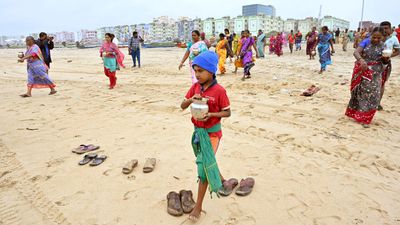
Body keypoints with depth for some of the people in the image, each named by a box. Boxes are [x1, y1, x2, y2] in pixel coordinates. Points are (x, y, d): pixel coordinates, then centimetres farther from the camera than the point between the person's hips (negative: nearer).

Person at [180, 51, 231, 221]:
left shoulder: (219, 90, -18)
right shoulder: (195, 87, -2)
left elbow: (227, 112, -12)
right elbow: (182, 106, -1)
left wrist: (210, 114, -27)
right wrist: (191, 99, -21)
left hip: (211, 133, -6)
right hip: (198, 131, 6)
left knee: (204, 166, -3)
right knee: (206, 162, 24)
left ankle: (198, 206, 11)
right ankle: (219, 178, 54)